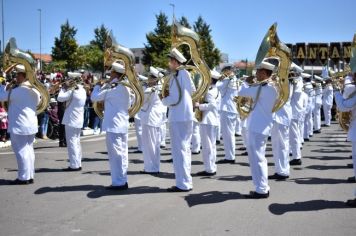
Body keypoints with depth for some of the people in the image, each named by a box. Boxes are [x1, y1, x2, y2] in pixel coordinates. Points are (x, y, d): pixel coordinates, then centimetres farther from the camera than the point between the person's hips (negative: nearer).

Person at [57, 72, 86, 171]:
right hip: (79, 120, 9)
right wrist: (67, 88, 11)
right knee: (76, 142, 14)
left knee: (72, 142, -5)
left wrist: (64, 87, -6)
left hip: (71, 120, -9)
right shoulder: (82, 90, 12)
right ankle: (78, 164, 17)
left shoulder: (72, 90, -15)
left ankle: (74, 165, -4)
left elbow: (60, 98, -17)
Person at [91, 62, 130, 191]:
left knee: (115, 153, -6)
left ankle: (118, 182, -5)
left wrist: (98, 85, 8)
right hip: (123, 125, 8)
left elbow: (94, 97, -6)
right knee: (122, 153, 10)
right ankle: (123, 181, 14)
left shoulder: (110, 87, -13)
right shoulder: (126, 88, 11)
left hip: (113, 125, -8)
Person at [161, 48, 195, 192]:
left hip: (178, 117, -9)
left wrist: (163, 99, 2)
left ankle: (183, 184, -3)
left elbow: (173, 99, -17)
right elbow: (192, 91, 19)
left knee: (179, 150, -5)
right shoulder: (185, 73, 9)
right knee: (185, 149, 14)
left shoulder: (175, 76, -14)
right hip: (187, 115, 9)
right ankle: (187, 180, 21)